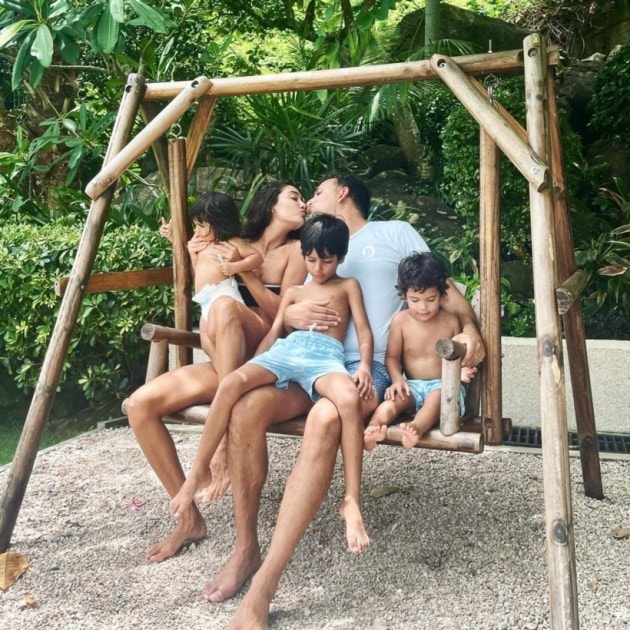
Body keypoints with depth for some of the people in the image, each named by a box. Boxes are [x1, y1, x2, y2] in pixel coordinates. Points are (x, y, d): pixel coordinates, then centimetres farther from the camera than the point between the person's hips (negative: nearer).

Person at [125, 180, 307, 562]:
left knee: (226, 306, -35)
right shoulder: (235, 245, 17)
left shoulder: (296, 250, 6)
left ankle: (225, 443, -33)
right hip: (224, 362, 4)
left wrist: (243, 269, -12)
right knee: (140, 404, -16)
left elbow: (283, 313, -5)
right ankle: (190, 518, -6)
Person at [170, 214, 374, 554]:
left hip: (325, 355, -3)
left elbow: (363, 330, 11)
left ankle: (351, 502, -34)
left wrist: (365, 365, -10)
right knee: (231, 383, -29)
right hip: (286, 350, 3)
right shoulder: (293, 292, 32)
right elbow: (273, 333, 23)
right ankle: (199, 472, -16)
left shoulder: (348, 286, 23)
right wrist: (252, 369, 7)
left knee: (349, 398, -39)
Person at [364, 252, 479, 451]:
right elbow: (392, 357, 4)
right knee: (393, 400, -29)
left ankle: (416, 428, -64)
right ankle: (373, 428, -58)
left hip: (443, 384, -1)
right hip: (412, 385, 1)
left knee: (436, 398, -35)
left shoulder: (450, 321, 1)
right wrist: (397, 380, -15)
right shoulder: (400, 321, 0)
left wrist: (462, 370, -15)